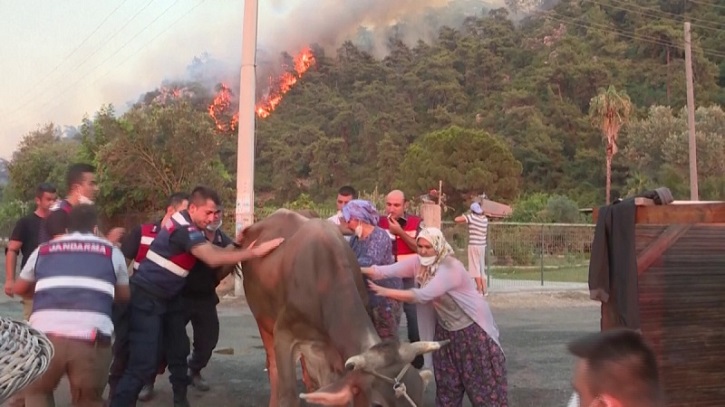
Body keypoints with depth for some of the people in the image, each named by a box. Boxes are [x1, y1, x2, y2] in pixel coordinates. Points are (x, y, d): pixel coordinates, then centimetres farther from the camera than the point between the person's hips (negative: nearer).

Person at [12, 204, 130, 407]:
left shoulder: (42, 250, 21)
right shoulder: (111, 251, 17)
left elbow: (20, 288, 35)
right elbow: (124, 295, 28)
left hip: (45, 336, 1)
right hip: (91, 339, -1)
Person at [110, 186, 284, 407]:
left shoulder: (188, 225, 7)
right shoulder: (184, 229, -23)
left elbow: (212, 250, 8)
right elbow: (213, 258, -34)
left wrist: (240, 249, -7)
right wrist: (254, 252, -35)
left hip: (167, 297, 10)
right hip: (146, 297, -10)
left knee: (179, 349, 14)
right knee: (144, 362, -15)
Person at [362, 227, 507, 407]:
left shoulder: (450, 268, -28)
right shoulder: (418, 262, -8)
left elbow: (423, 295, -36)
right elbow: (387, 270, -20)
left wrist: (385, 292, -37)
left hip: (472, 328, -6)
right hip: (445, 329, 6)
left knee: (481, 378, 3)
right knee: (447, 380, 13)